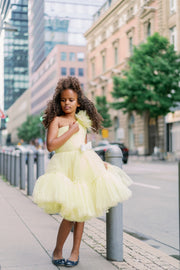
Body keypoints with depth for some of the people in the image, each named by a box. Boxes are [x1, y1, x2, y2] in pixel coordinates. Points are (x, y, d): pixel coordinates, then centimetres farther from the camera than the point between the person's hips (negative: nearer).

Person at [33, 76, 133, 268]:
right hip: (65, 167, -5)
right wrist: (71, 131, -8)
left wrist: (100, 163, 15)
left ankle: (75, 251, 18)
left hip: (84, 166, 5)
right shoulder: (56, 120, 2)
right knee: (71, 211, -12)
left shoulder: (82, 122, 18)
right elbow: (50, 145, -12)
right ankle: (57, 251, 8)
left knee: (80, 210, 6)